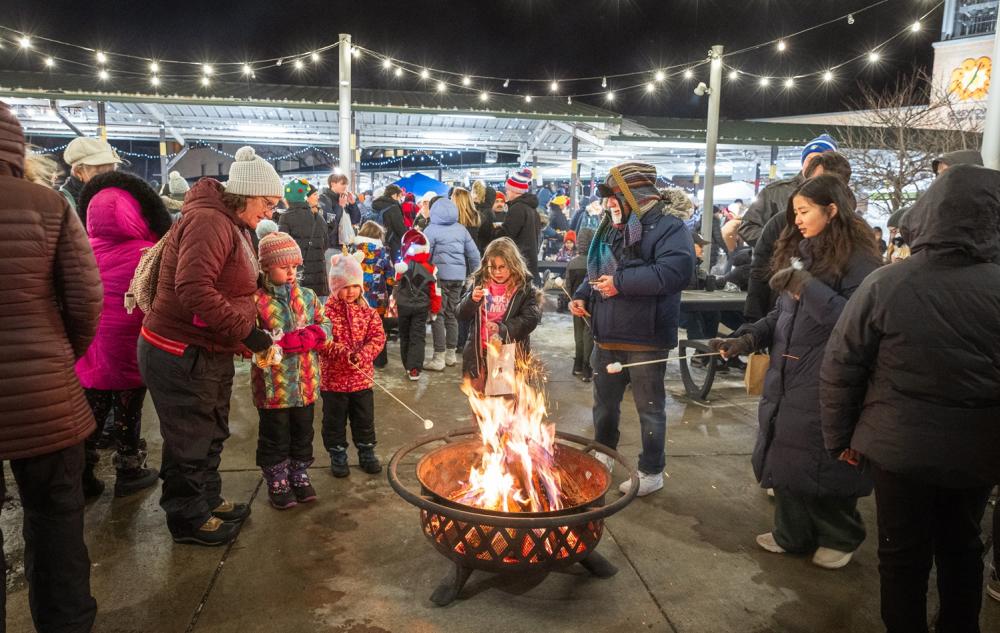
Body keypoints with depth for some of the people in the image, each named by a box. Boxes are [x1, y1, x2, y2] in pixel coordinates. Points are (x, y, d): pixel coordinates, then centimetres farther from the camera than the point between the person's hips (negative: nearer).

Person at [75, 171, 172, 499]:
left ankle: (81, 476, 27)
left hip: (90, 354, 3)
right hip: (130, 353, -3)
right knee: (127, 416, 13)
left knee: (89, 415, 17)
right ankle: (129, 474, 26)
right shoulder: (147, 255, -18)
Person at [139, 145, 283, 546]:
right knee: (189, 441, 6)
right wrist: (246, 331, -26)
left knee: (212, 435, 22)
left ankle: (208, 500, 40)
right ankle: (188, 519, 25)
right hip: (181, 355, -10)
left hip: (212, 351, 10)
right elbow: (194, 290, -31)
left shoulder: (234, 226, 13)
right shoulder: (208, 221, -21)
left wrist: (248, 335, 6)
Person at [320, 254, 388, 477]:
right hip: (333, 378, -3)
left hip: (362, 377, 3)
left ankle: (366, 453, 31)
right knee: (334, 420, 11)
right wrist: (345, 353, -27)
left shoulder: (367, 311, 1)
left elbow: (378, 337, -4)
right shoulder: (327, 311, -11)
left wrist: (362, 354, -20)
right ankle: (337, 456, 28)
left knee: (365, 418, 14)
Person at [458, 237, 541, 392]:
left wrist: (502, 329, -25)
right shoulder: (479, 281, 3)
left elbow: (531, 319, -14)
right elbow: (462, 315, 3)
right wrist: (472, 300, -18)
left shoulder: (524, 287, -6)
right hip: (479, 351, 3)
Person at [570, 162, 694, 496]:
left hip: (645, 339, -8)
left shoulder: (668, 228, -12)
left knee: (649, 407, 7)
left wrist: (620, 281, -25)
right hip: (607, 336, 8)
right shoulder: (612, 230, 14)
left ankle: (652, 473, 23)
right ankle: (603, 456, 42)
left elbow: (675, 272, -28)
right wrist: (582, 295, 4)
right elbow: (596, 272, 25)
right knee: (604, 401, 21)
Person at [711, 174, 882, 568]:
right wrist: (748, 337, 2)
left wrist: (807, 286, -25)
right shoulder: (800, 252, 13)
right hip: (785, 377, 7)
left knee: (821, 464, 4)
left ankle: (839, 537, 27)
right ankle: (792, 535, 30)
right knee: (786, 458, 13)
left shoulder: (858, 259, -10)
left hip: (826, 384, -7)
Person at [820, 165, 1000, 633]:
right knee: (961, 546, 23)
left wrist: (839, 436, 2)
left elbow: (839, 369, -11)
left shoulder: (885, 284, -16)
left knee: (903, 550, 14)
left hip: (899, 445, -2)